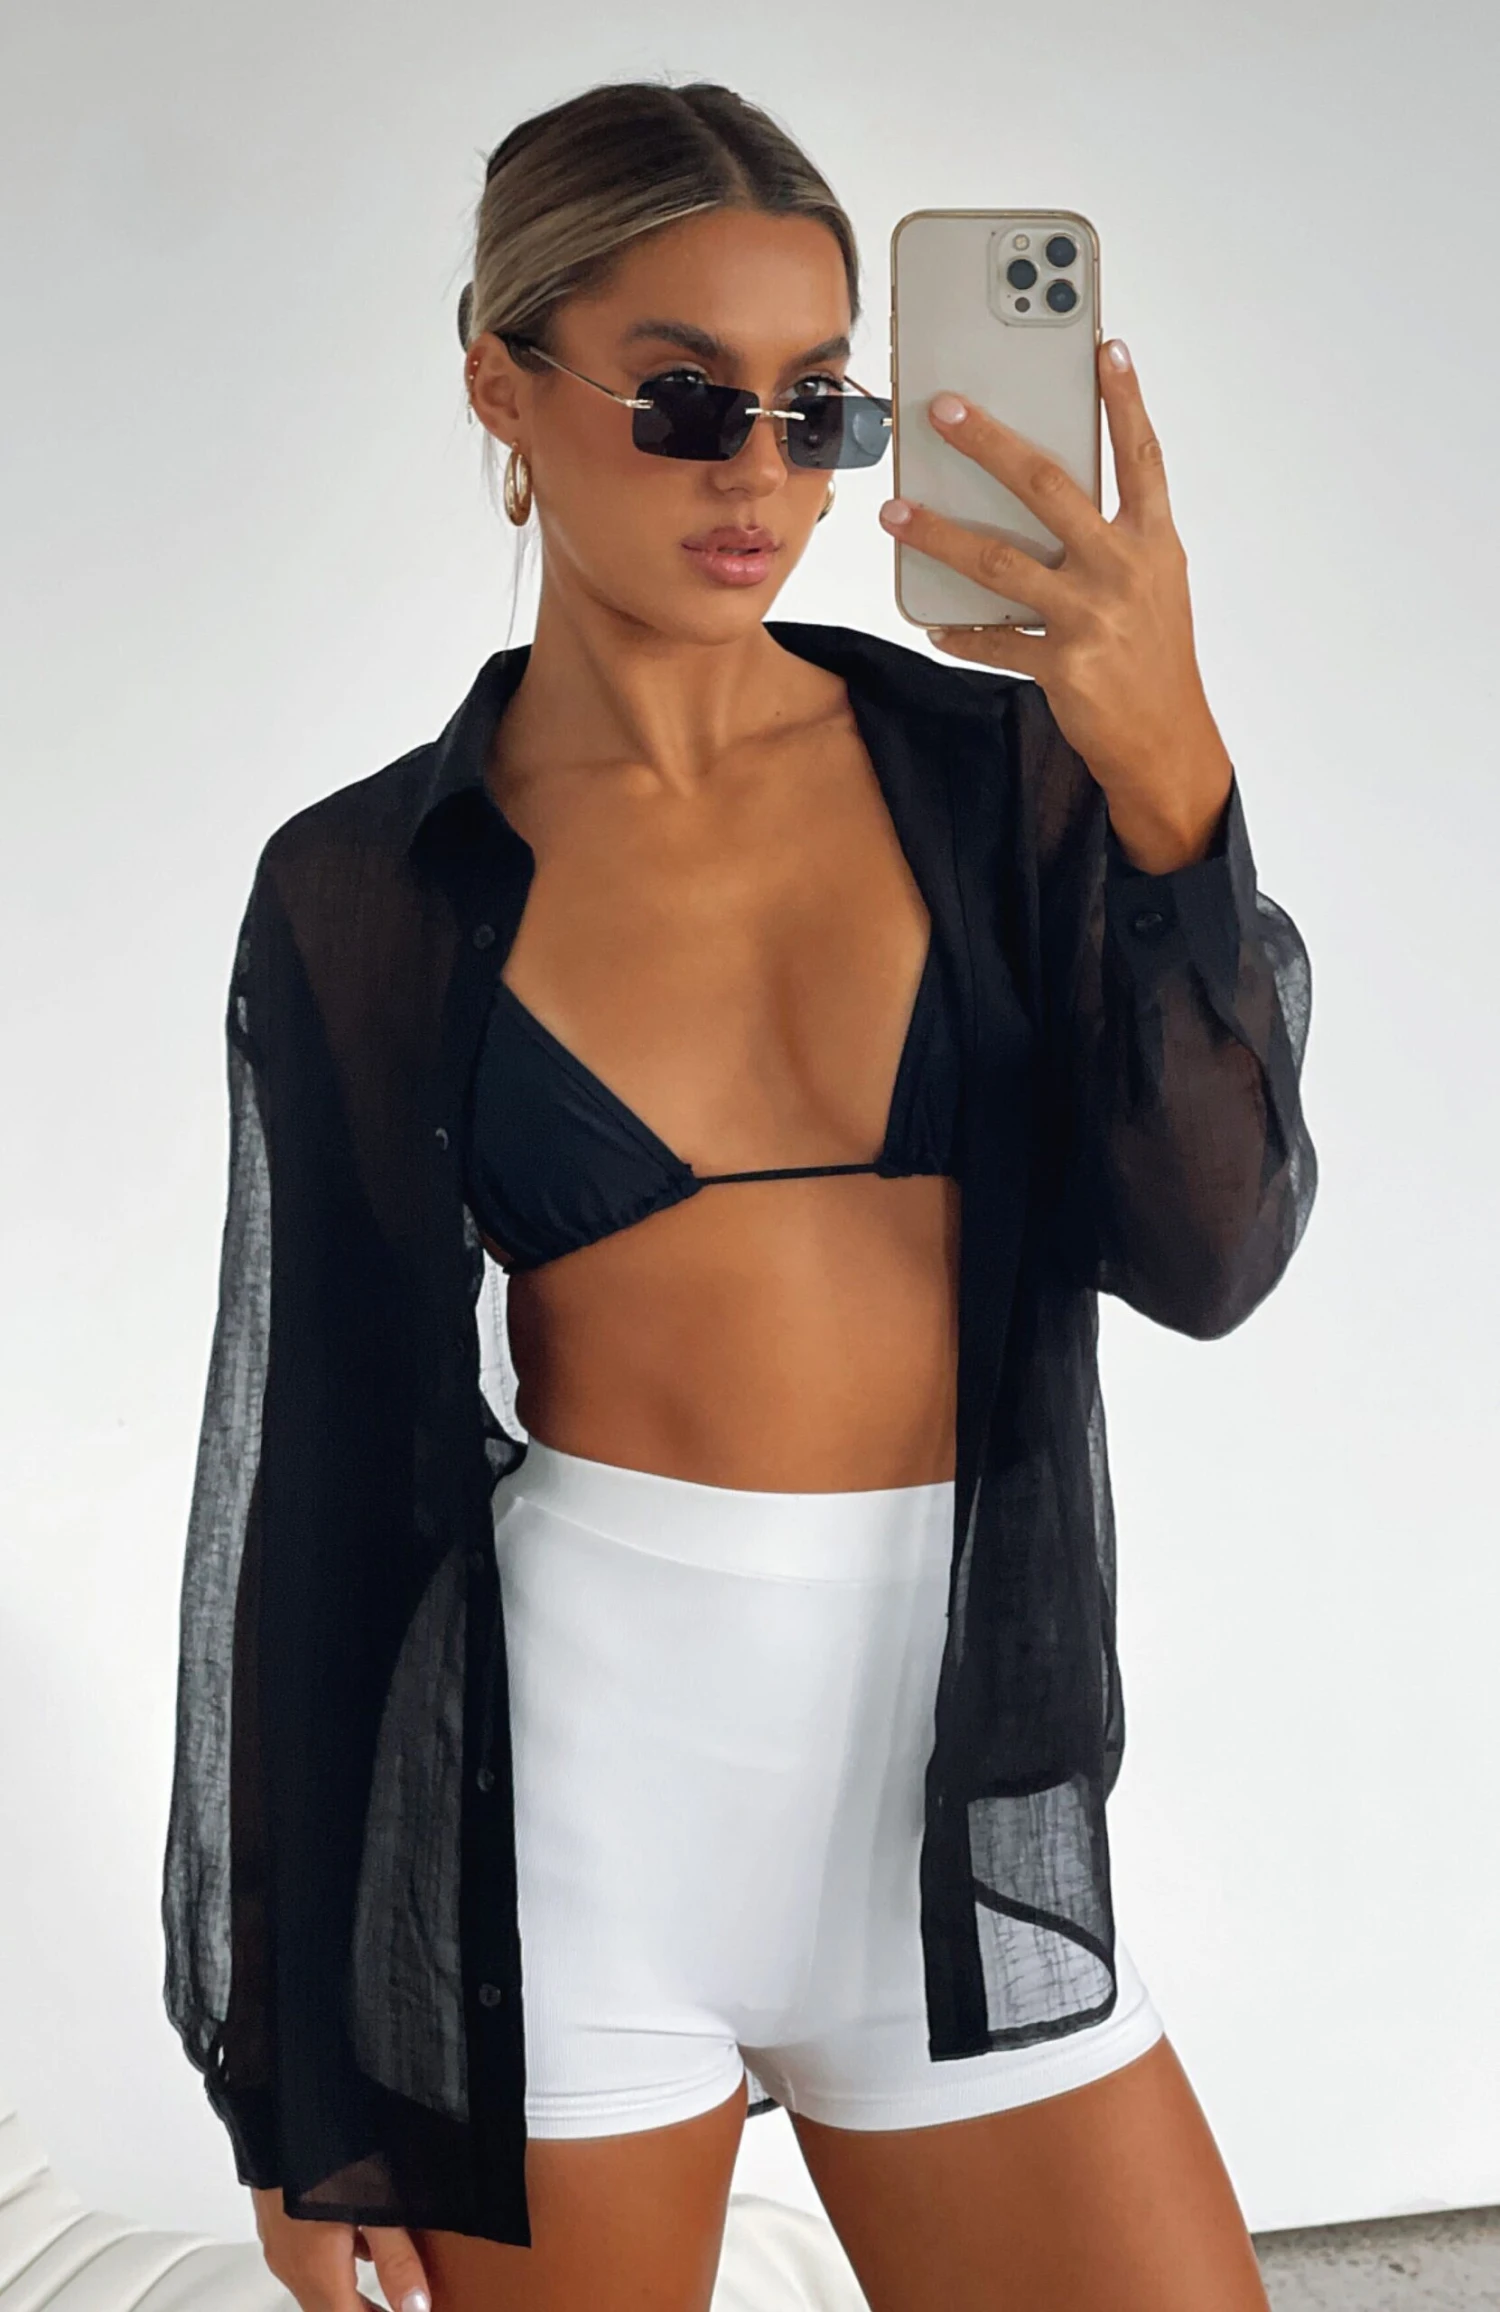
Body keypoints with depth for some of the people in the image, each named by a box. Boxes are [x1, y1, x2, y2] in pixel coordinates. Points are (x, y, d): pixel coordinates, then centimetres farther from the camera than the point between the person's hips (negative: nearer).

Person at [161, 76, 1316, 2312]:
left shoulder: (992, 772, 2)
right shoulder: (370, 894, -1)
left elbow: (1206, 1251, -8)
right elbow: (307, 1468, 2)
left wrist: (1167, 774, -23)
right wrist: (286, 2068, 4)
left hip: (953, 1802, 2)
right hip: (566, 1800, -1)